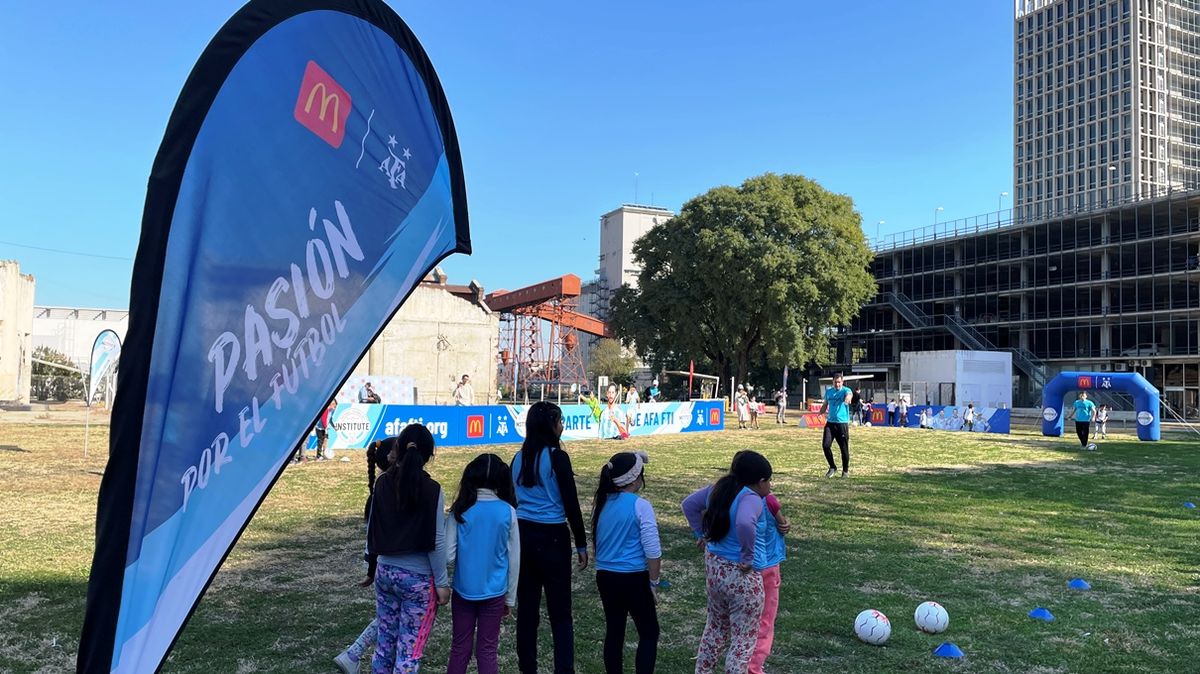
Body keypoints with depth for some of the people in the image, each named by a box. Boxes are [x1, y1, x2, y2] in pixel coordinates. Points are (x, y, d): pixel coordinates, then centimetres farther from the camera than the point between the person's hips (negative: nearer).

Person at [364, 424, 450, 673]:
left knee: (385, 640, 17)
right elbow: (435, 542, -13)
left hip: (385, 572, 5)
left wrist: (372, 567, 20)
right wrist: (442, 583, -5)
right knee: (410, 649, 3)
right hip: (418, 578, -5)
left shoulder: (383, 483, -1)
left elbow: (372, 530, 7)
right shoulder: (431, 489, -15)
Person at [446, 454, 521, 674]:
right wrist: (510, 598, 7)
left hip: (464, 590, 0)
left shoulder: (460, 510, -9)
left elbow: (449, 556, -11)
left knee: (460, 648, 14)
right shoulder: (508, 512, -8)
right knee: (487, 650, 10)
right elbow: (514, 559, -4)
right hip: (494, 592, 0)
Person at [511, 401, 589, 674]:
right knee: (560, 612, 2)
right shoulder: (557, 456, -13)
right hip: (552, 537, -6)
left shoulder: (519, 458, 5)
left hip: (522, 535, 6)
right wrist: (581, 544, -4)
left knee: (527, 607, 13)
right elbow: (571, 504, -12)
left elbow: (512, 500, 12)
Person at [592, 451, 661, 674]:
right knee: (649, 633, 9)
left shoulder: (601, 503, 3)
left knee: (614, 632, 15)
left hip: (605, 577, 6)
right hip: (634, 579, -6)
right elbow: (653, 552, -16)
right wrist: (653, 583, -5)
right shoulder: (640, 506, -16)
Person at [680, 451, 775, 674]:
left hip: (714, 567, 8)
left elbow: (689, 504, 14)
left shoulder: (719, 489, 2)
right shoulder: (751, 499, -22)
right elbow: (745, 524, -42)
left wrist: (701, 534, 13)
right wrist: (748, 557, -28)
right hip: (742, 575, -8)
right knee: (744, 638, 9)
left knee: (716, 626, 27)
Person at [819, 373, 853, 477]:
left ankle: (845, 471, 21)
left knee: (844, 448, 2)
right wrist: (821, 412, 0)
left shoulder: (846, 390, -5)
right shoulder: (828, 391, 10)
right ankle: (832, 467, 14)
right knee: (825, 445, -6)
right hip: (830, 422, 4)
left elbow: (849, 394, -30)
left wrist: (848, 397, -55)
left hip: (842, 423, -4)